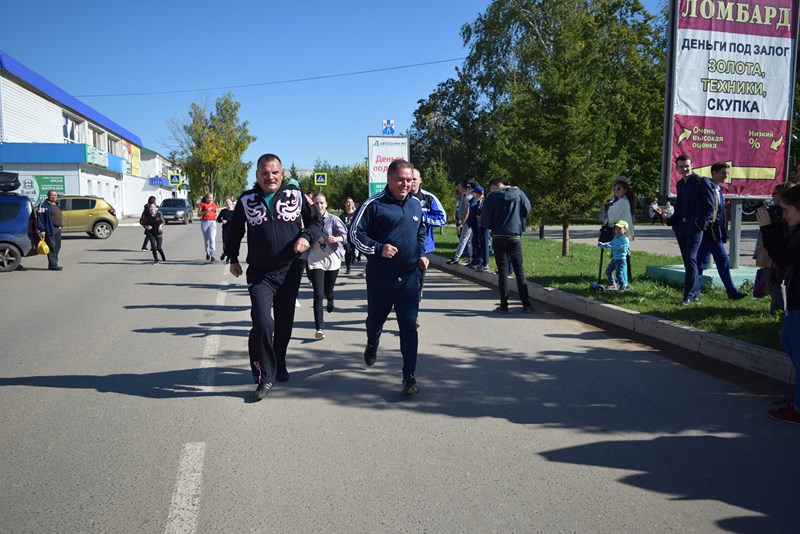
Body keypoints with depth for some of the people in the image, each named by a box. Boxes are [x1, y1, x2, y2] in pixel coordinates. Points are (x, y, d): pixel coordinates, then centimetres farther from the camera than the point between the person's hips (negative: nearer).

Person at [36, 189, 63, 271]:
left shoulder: (56, 205, 20)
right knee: (52, 247, -9)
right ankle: (53, 265, -8)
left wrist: (61, 226, 20)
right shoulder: (44, 204, -6)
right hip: (50, 229, -8)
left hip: (58, 229, 8)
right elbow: (40, 217, -12)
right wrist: (42, 230, -18)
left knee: (57, 247, 9)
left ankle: (53, 264, 16)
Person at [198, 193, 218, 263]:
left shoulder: (214, 205, 13)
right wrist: (206, 211, -13)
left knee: (212, 238, -14)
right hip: (204, 222, -1)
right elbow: (198, 214, -1)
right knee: (206, 239, 8)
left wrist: (215, 215, 4)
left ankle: (212, 255, -19)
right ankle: (207, 252, 33)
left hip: (212, 222, 1)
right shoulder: (202, 204, 3)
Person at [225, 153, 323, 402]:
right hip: (259, 273, -2)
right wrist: (232, 258, 15)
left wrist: (306, 236, -10)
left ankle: (279, 364, 38)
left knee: (284, 323, 14)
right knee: (262, 322, -17)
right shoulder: (246, 200, 0)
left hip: (290, 271, 2)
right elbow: (235, 231, 15)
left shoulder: (295, 195, 0)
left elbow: (316, 221, 9)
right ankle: (265, 376, -1)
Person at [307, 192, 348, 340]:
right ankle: (320, 328, -9)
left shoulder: (333, 219, -5)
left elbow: (345, 234, -14)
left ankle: (330, 299, 56)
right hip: (315, 260, 0)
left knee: (328, 291, 15)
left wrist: (336, 238, -34)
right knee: (318, 294, -11)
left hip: (332, 259, 0)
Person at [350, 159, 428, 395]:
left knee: (409, 326, -3)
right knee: (376, 317, 18)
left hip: (409, 277, 3)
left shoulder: (416, 204, 8)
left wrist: (421, 255, 10)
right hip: (380, 276, -2)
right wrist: (378, 249, -18)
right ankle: (372, 344, 52)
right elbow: (356, 233, -7)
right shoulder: (374, 204, -9)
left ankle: (409, 375, 3)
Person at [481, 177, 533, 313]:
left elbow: (486, 222, -5)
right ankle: (526, 304, 6)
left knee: (502, 271, 6)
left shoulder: (491, 198, -6)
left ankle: (504, 305, 4)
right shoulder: (518, 192, -1)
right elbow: (527, 210, 6)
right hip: (515, 237, 1)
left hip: (498, 238, -1)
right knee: (519, 270, 9)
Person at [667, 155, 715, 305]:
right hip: (681, 227, 7)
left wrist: (703, 224, -16)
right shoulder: (679, 184, 16)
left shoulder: (702, 181, -4)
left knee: (690, 259, -14)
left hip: (695, 227, -7)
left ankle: (689, 295, -13)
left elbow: (710, 206, -6)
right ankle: (695, 292, 21)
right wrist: (669, 220, 8)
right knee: (687, 261, 10)